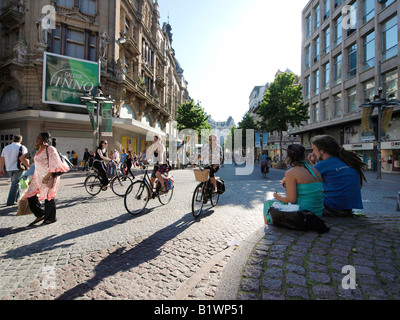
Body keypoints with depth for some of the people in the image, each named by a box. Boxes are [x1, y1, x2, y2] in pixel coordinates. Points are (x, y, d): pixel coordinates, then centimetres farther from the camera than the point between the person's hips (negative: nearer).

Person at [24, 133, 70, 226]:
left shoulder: (50, 149, -12)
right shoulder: (39, 150, 16)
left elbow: (54, 165, -19)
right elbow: (37, 165, 23)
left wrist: (47, 176, -26)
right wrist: (33, 178, 23)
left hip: (48, 177, -9)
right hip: (38, 178, 9)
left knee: (48, 197, 0)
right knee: (31, 196, 5)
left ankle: (51, 218, 14)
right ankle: (40, 215, 17)